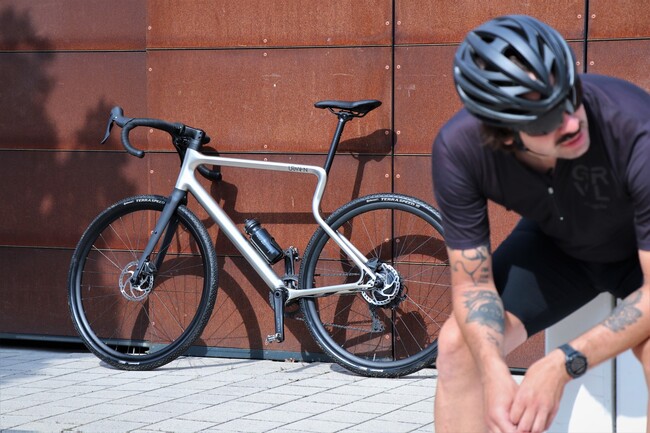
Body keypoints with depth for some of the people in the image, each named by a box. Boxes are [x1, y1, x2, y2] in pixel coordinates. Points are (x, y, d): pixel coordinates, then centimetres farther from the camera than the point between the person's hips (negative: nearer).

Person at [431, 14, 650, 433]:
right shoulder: (459, 149, -29)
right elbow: (472, 280, -19)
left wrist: (562, 365, -43)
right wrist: (494, 372, -37)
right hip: (557, 242, 3)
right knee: (460, 344, -13)